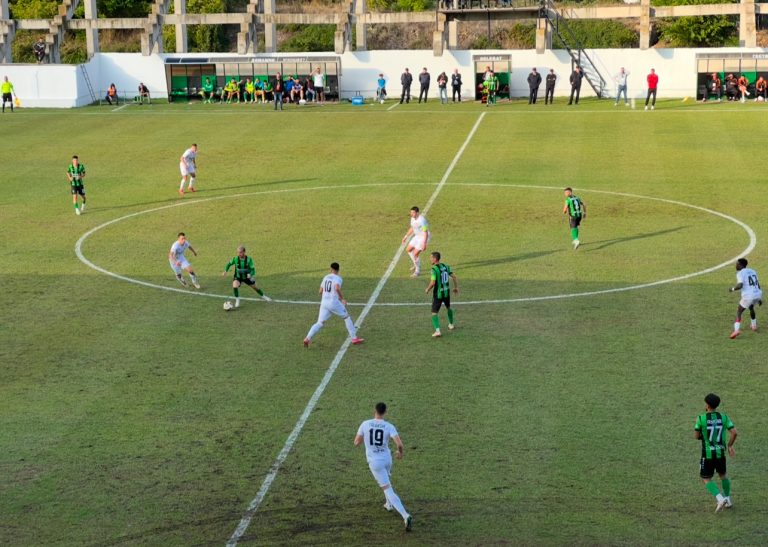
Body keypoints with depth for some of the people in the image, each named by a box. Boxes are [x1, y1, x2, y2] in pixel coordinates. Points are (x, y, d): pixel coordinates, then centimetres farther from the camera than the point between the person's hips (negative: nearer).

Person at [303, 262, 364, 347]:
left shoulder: (326, 277, 13)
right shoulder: (337, 278, -6)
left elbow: (321, 291, 17)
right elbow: (337, 288, -26)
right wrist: (342, 299, -17)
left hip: (324, 302, 5)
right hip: (334, 302, -5)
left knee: (320, 323, 6)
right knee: (347, 317, 13)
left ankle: (307, 338, -10)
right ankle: (354, 338, 13)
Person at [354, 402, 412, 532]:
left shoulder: (365, 424, -10)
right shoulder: (389, 427, -9)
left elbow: (356, 443, -2)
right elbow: (400, 444, -18)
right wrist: (400, 453, 5)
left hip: (374, 462, -3)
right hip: (387, 458, 3)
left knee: (388, 489, -4)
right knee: (386, 479, 37)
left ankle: (406, 516, -17)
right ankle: (389, 504, 51)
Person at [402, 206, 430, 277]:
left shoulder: (421, 220, -29)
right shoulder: (413, 218, -1)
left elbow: (426, 232, -27)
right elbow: (412, 228, 17)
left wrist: (424, 244, -30)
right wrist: (406, 236, 19)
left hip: (423, 237, -9)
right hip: (417, 236, 9)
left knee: (415, 254, -12)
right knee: (408, 250, 16)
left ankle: (417, 271, 8)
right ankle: (416, 265, 36)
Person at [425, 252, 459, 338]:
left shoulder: (434, 269, -19)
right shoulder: (446, 266, 1)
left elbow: (432, 283, -26)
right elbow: (454, 277, 5)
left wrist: (427, 289, -7)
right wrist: (456, 287, 17)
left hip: (438, 294, -7)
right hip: (446, 292, 7)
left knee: (434, 313, -2)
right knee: (448, 307, 30)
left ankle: (437, 331, -16)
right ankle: (451, 325, 46)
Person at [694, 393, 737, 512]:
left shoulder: (701, 418, -13)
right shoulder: (723, 417, -4)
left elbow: (696, 436, -6)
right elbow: (734, 433, -10)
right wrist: (729, 446, 6)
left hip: (707, 454, -4)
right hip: (720, 453, 4)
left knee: (706, 479, 7)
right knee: (723, 474, 28)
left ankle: (720, 499, -12)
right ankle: (728, 499, 32)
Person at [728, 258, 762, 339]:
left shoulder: (740, 273, -3)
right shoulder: (752, 271, 19)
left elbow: (740, 285, -19)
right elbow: (758, 285, 19)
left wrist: (732, 289, 0)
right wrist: (759, 299, 25)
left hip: (748, 296, -7)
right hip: (758, 294, 7)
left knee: (739, 312, 4)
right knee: (751, 308, 35)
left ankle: (737, 329, -14)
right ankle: (754, 326, 43)